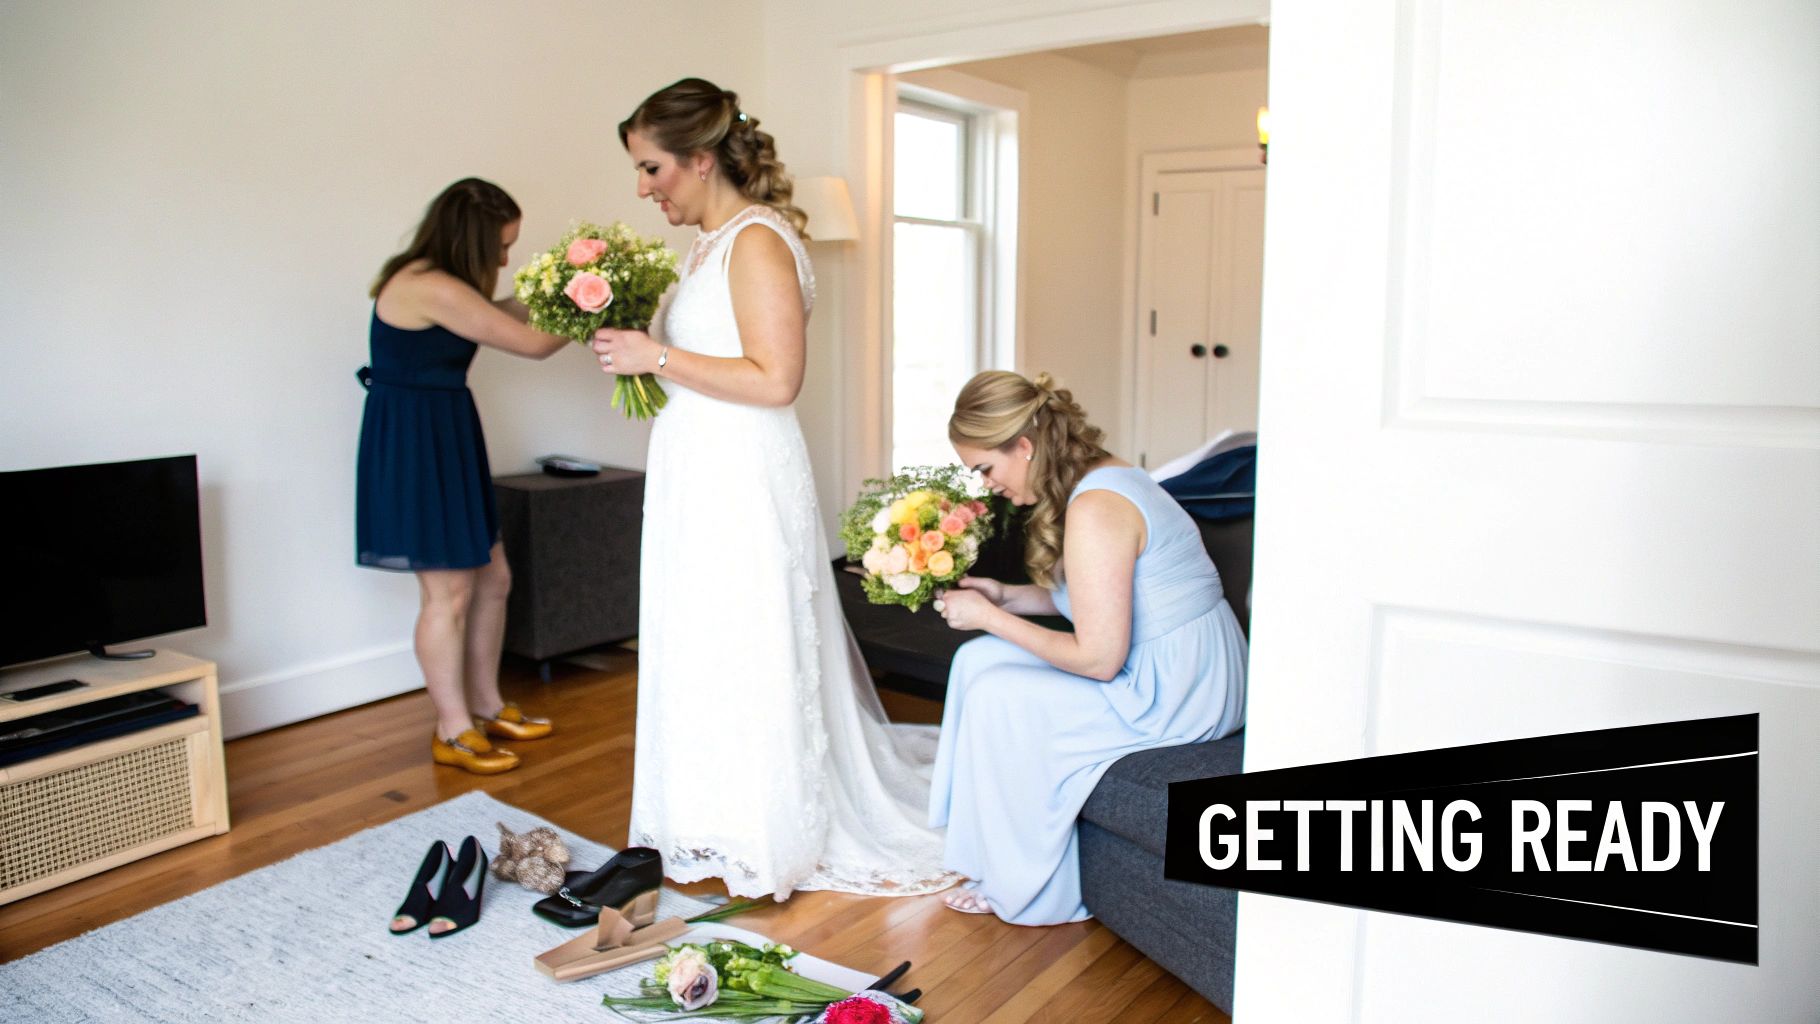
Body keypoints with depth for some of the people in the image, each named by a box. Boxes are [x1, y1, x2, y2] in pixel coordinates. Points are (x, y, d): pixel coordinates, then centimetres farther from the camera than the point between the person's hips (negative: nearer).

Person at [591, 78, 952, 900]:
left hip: (744, 486, -9)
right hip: (699, 484, 10)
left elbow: (775, 379, -23)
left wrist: (657, 356, -19)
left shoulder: (758, 242, -15)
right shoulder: (708, 244, 14)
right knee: (702, 651, 16)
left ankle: (769, 839, 19)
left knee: (749, 654, 2)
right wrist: (633, 348, 8)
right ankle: (723, 823, 31)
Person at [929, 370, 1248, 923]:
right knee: (980, 659, 6)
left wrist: (988, 617, -16)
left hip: (1177, 693, -10)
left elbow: (1099, 657, -25)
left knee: (996, 695, -15)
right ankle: (999, 853, 15)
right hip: (1185, 670, 10)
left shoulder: (1094, 509, -25)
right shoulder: (1104, 474, 5)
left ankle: (1036, 891, 3)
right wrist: (1005, 597, 4)